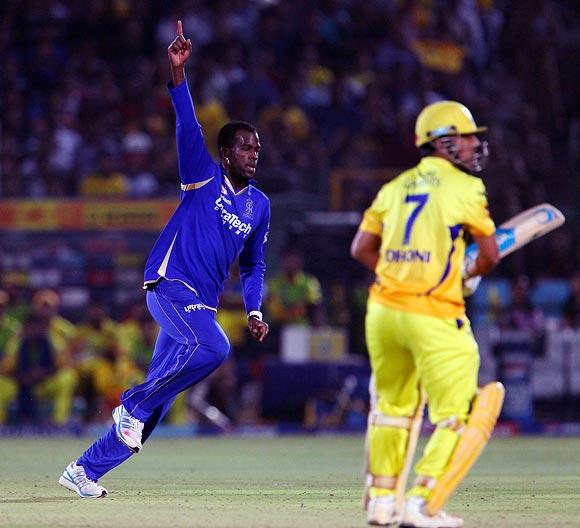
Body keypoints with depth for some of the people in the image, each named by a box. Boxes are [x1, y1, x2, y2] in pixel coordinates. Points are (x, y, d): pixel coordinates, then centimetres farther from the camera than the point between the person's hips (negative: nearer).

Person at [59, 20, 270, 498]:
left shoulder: (259, 205, 15)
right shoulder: (203, 176, 0)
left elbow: (254, 265, 23)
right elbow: (188, 127, -14)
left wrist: (254, 311, 7)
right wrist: (178, 72, -28)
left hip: (203, 304, 6)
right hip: (170, 284, -6)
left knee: (158, 400, 2)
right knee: (212, 347, -34)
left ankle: (85, 470, 11)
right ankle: (135, 405, -15)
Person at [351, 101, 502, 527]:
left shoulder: (395, 188, 12)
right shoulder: (465, 187, -4)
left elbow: (361, 248, 14)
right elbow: (490, 254, -2)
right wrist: (468, 276, 17)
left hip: (384, 310, 7)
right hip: (434, 316, -7)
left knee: (393, 408, 21)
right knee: (455, 414, 1)